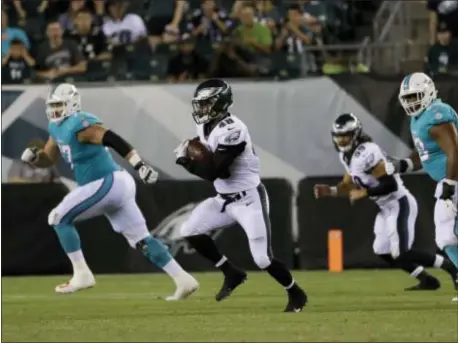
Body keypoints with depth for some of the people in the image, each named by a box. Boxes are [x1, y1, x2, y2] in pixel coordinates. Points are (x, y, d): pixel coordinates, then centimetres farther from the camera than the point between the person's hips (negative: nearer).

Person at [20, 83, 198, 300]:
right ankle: (183, 280, 5)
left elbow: (114, 141, -27)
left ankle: (82, 274, -5)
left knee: (59, 218, -5)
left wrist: (140, 166, -35)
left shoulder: (79, 124, -16)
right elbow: (48, 159, 25)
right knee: (141, 239, 8)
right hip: (114, 186, 10)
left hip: (108, 184, -10)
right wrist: (33, 156, 2)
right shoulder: (57, 128, 14)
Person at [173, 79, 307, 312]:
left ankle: (296, 294, 14)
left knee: (263, 259, -11)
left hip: (249, 199, -9)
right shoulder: (206, 126, 2)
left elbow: (213, 172, -29)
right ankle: (232, 274, 11)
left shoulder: (231, 130, -26)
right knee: (190, 231, -2)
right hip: (224, 199, 9)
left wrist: (184, 160, -17)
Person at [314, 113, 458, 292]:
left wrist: (364, 193, -25)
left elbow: (390, 184, -28)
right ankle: (427, 280, 22)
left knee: (400, 254, -13)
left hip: (399, 204, -10)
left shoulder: (365, 154, -24)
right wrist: (330, 191, 0)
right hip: (386, 208, 10)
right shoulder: (348, 155, 6)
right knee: (383, 252, 13)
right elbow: (349, 186, 16)